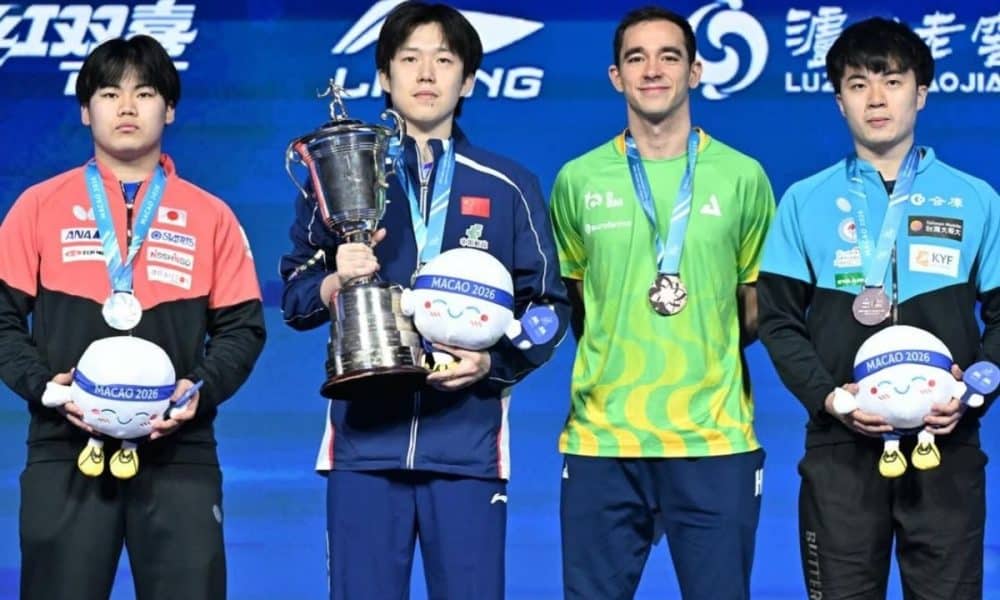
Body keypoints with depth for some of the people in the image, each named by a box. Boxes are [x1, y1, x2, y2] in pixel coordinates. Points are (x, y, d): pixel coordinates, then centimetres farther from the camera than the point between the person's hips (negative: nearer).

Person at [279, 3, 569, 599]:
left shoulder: (508, 186, 8)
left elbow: (548, 304, 6)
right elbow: (295, 294, 8)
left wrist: (493, 362, -11)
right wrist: (337, 282, -13)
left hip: (467, 443, 0)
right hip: (364, 441, 1)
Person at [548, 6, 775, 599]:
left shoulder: (743, 177, 4)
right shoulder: (578, 180, 5)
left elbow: (759, 306, 13)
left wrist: (704, 350, 0)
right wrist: (619, 352, 5)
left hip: (716, 439, 0)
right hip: (600, 439, 1)